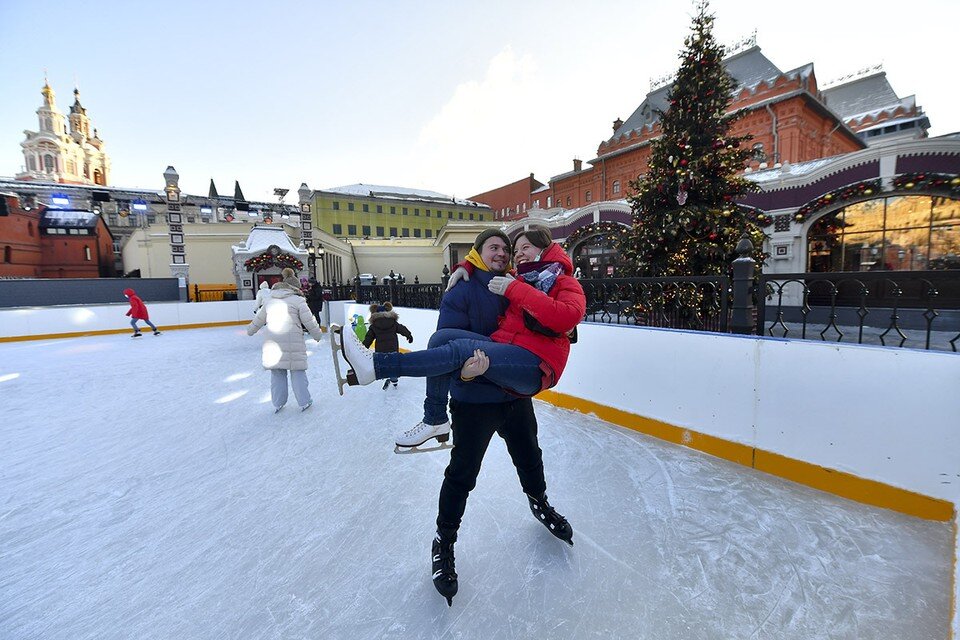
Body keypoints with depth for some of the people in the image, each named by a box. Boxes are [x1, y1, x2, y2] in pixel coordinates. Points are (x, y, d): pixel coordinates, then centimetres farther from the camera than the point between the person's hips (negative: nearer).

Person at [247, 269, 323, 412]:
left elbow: (259, 320, 26)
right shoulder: (298, 301, -3)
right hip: (293, 343, -5)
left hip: (273, 344, 5)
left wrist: (250, 330, 45)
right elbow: (309, 321, -4)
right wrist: (317, 335, 11)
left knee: (277, 373, 15)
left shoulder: (270, 301, 14)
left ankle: (278, 403, 24)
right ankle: (304, 402, 14)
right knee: (298, 373, 6)